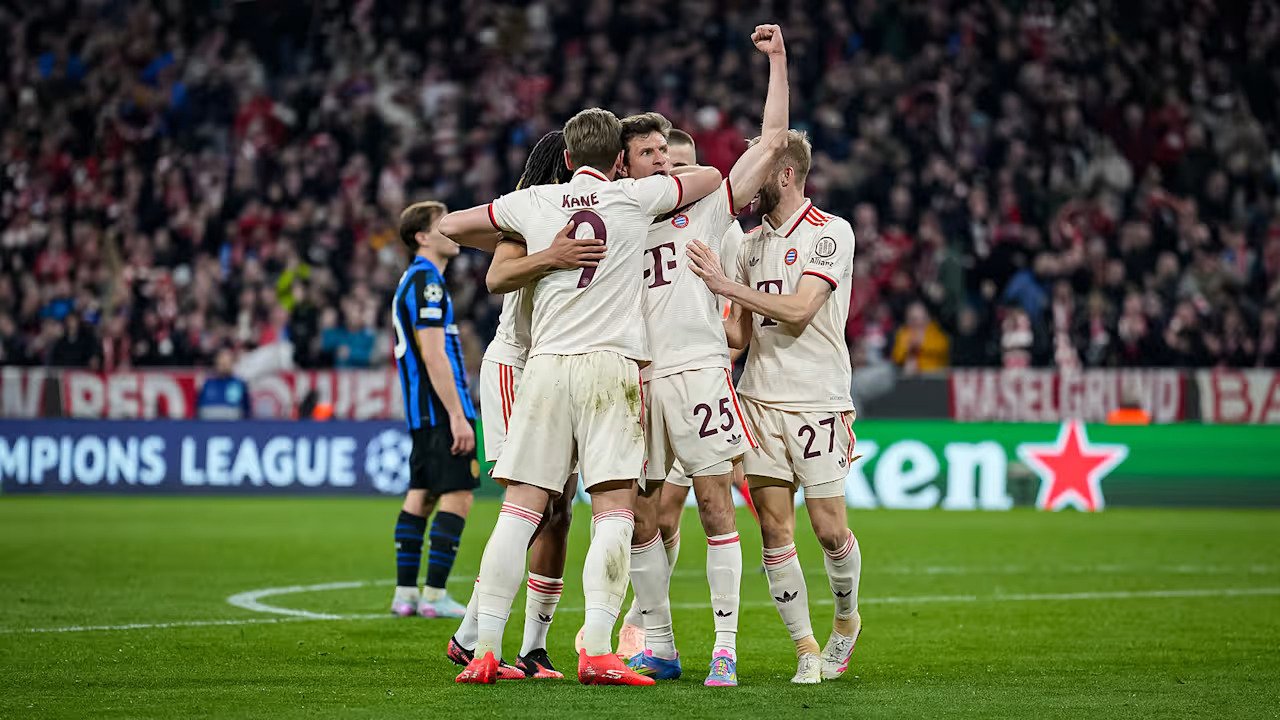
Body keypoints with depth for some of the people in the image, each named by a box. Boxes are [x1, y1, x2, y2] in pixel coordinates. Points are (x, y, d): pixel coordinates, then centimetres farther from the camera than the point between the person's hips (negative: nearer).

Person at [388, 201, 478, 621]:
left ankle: (405, 593, 9)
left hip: (423, 412, 10)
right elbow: (433, 355, -20)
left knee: (421, 495, 10)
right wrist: (458, 417, -21)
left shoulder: (412, 279, 19)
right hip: (442, 408, -10)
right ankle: (434, 595, -10)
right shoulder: (427, 281, -14)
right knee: (457, 496, -9)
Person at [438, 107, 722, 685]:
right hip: (612, 364, -3)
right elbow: (712, 176, 19)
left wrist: (519, 249, 37)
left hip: (546, 365, 3)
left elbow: (450, 225, 22)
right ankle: (596, 651, -16)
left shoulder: (533, 202, 10)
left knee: (520, 510, 2)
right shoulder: (634, 197, 4)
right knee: (614, 512, -5)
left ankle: (485, 649, -1)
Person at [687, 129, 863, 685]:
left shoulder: (831, 232, -6)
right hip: (759, 399, 5)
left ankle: (846, 619, 23)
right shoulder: (753, 242, 14)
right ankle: (806, 649, 5)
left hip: (818, 401, -5)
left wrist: (727, 285, -18)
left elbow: (799, 309, -17)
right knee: (774, 529, -1)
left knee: (829, 529, -4)